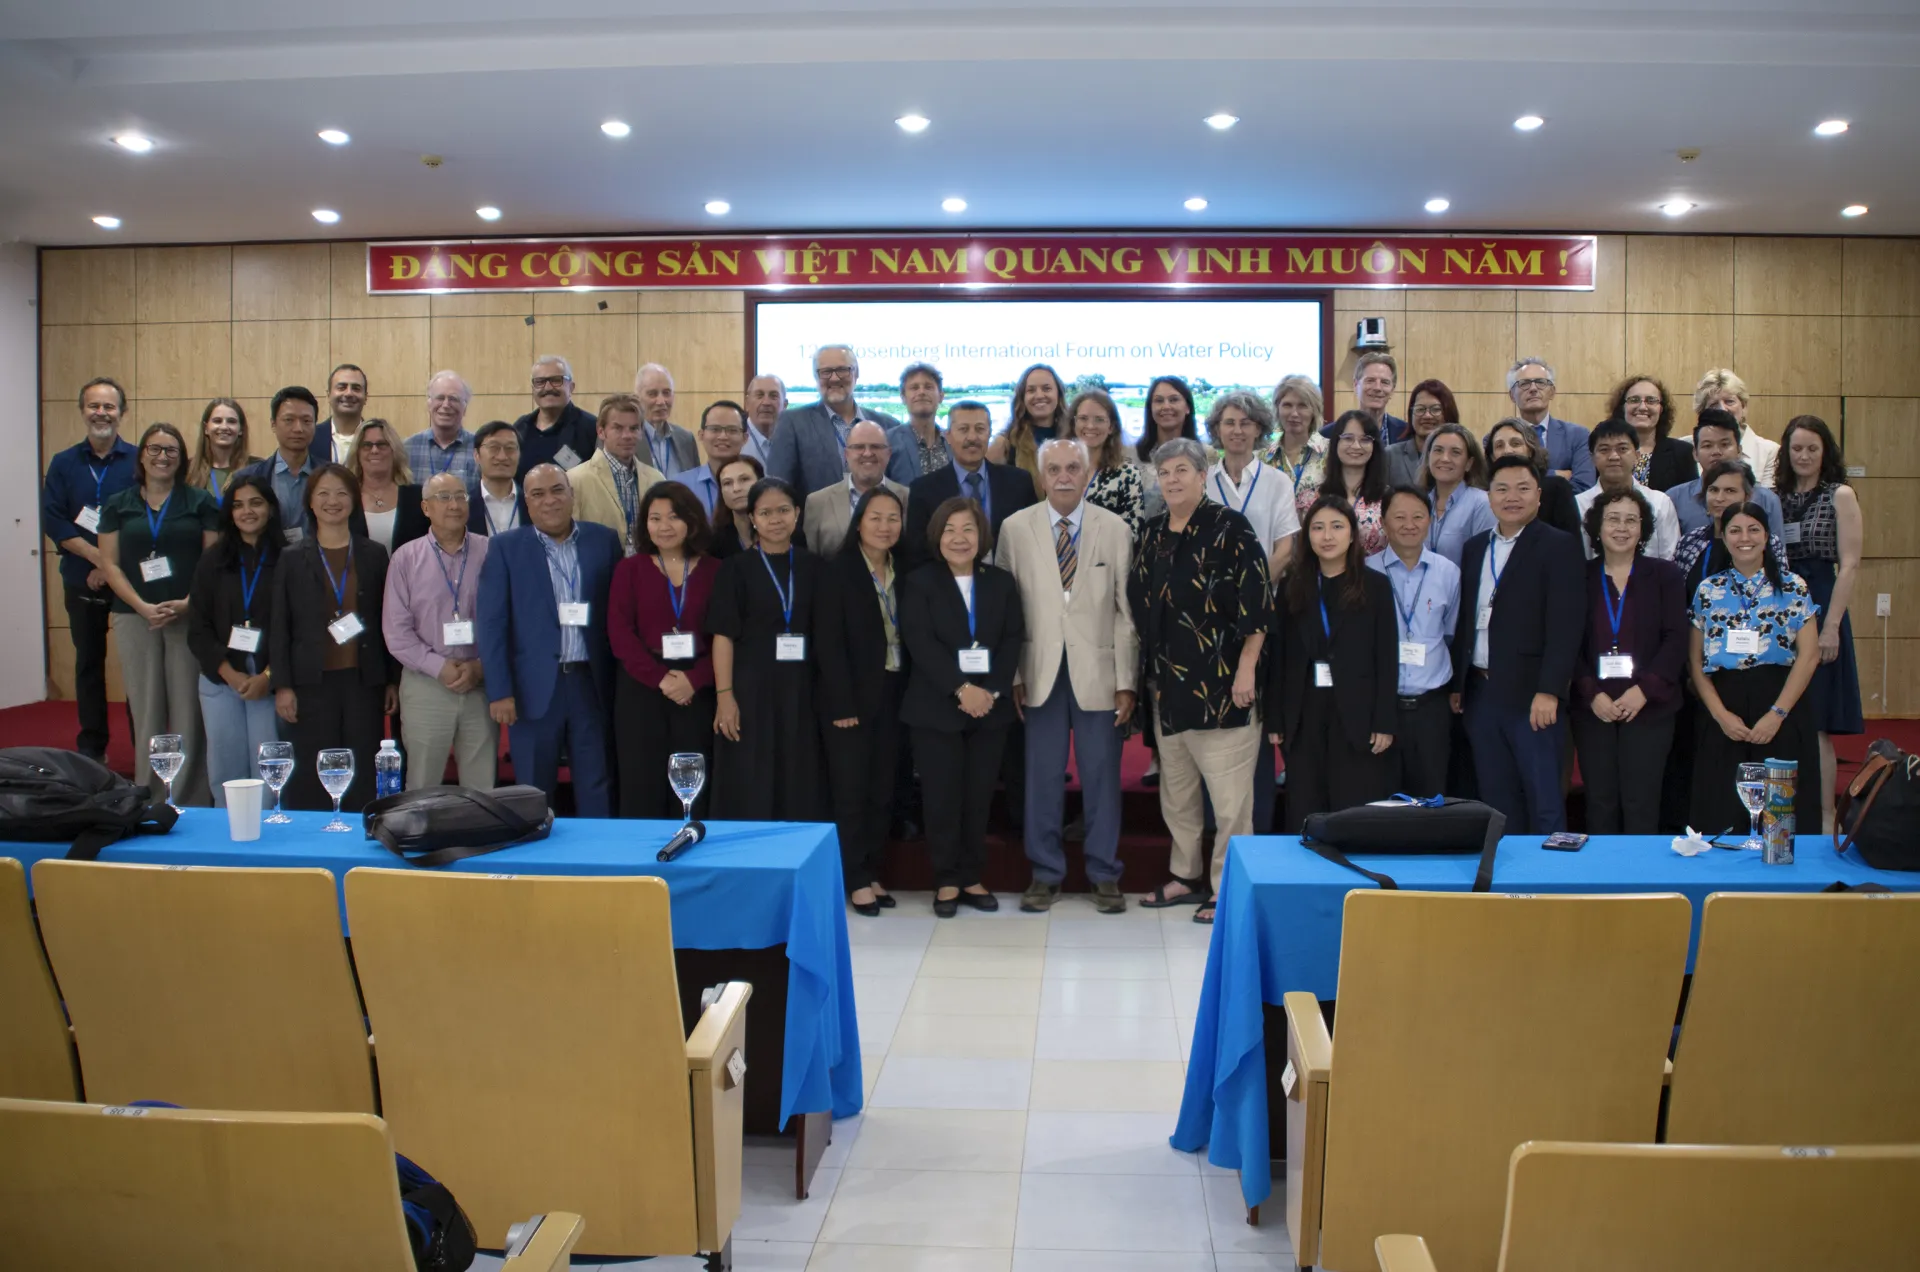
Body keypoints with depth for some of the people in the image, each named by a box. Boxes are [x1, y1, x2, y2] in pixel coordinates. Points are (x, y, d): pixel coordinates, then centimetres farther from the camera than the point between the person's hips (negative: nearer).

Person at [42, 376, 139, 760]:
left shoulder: (140, 462, -1)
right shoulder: (64, 463, 6)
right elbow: (52, 520, 0)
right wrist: (99, 557, -14)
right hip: (82, 582, 3)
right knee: (89, 662, 10)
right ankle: (90, 749, 19)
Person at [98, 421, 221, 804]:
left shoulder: (200, 502, 6)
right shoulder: (117, 505, 11)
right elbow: (110, 564, 5)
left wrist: (187, 603, -12)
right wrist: (142, 607, -9)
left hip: (189, 616, -2)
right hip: (135, 618, 2)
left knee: (188, 710, -2)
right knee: (145, 710, 5)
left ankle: (190, 804, 4)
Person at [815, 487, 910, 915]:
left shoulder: (902, 572, 9)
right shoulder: (837, 568, -7)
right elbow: (829, 642, -12)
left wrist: (908, 695, -1)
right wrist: (843, 705, -16)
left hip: (892, 696, 5)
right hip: (850, 698, -5)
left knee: (883, 790, 10)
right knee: (851, 790, 1)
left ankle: (873, 873, 20)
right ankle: (856, 880, 10)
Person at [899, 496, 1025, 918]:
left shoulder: (1002, 582, 10)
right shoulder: (919, 583, 1)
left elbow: (1012, 641, 1)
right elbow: (921, 645, -10)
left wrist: (990, 691, -13)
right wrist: (960, 689, -20)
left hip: (990, 707, 3)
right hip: (936, 708, -2)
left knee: (979, 796, 6)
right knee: (943, 796, 0)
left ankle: (971, 878, 17)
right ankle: (946, 881, 11)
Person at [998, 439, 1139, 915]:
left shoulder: (1115, 530, 2)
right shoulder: (1016, 528, 3)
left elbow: (1127, 610, 1)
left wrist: (1127, 681, -2)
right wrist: (1012, 675, -2)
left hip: (1097, 672, 0)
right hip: (1040, 673, 0)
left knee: (1102, 776, 5)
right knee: (1042, 777, 5)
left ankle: (1104, 874, 19)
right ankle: (1046, 873, 19)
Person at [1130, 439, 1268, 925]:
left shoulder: (1229, 529, -7)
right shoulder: (1152, 534, 11)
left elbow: (1255, 603, -12)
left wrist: (1246, 668, -17)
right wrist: (1149, 673, 13)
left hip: (1220, 685, -7)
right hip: (1168, 684, 7)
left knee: (1229, 794, -3)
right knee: (1175, 789, 15)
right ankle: (1187, 876, 28)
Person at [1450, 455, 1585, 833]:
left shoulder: (1559, 546, -4)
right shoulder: (1475, 547, 14)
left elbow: (1565, 625, -12)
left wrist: (1548, 691, -18)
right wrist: (1457, 683, 11)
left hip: (1530, 693, -5)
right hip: (1480, 692, 5)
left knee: (1543, 799, 0)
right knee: (1496, 800, 11)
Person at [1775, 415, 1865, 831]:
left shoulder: (1840, 496, 0)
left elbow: (1849, 565, -7)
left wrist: (1831, 627, -14)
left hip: (1819, 609, -4)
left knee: (1814, 723, -4)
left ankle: (1825, 818, 4)